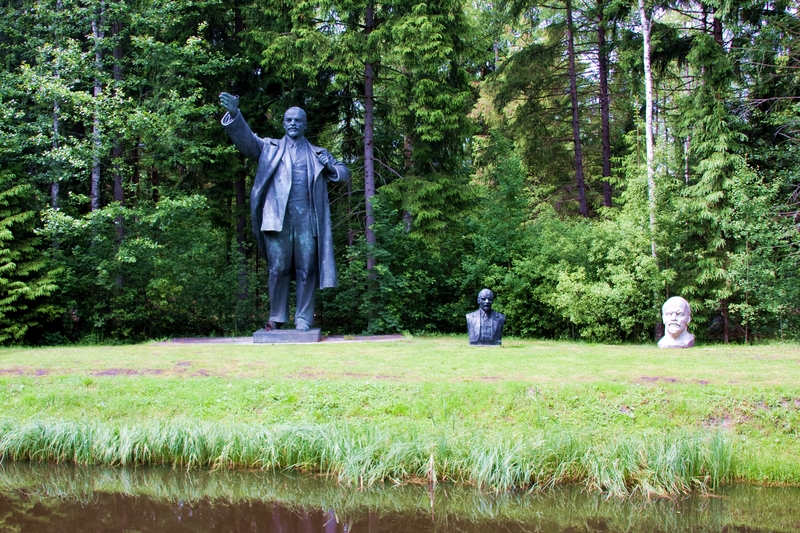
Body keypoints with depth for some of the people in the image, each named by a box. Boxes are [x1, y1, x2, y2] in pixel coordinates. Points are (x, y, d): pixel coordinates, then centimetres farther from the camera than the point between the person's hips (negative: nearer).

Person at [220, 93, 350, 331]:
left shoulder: (318, 153, 21)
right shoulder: (270, 147, 18)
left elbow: (344, 173, 22)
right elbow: (245, 138, 4)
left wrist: (330, 167, -1)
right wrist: (234, 114, -15)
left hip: (306, 217, 1)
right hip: (277, 216, -1)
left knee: (306, 270, -1)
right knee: (278, 269, -1)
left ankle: (304, 320, 4)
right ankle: (277, 318, 8)